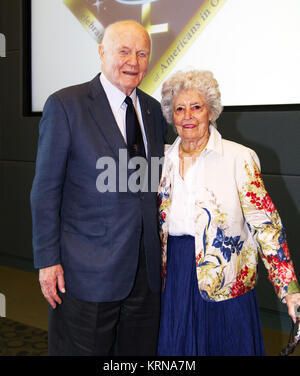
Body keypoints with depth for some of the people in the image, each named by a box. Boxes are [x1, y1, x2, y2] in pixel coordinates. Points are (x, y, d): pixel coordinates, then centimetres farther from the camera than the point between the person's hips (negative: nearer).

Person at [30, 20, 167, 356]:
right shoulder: (65, 106, -8)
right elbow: (45, 190, -8)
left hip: (146, 271, 6)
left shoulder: (153, 110, 9)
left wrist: (158, 251, 13)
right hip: (88, 272, -5)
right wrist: (47, 261, -10)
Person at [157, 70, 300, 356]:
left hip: (225, 285, -4)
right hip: (174, 281, 4)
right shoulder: (166, 159, 6)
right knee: (178, 350, 13)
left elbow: (265, 224, -11)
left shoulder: (239, 158, -9)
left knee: (226, 346, 8)